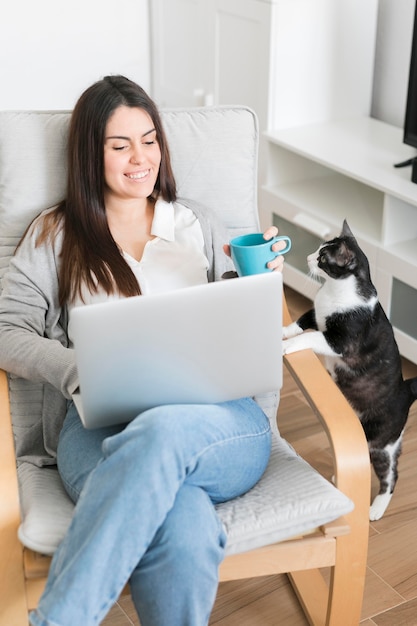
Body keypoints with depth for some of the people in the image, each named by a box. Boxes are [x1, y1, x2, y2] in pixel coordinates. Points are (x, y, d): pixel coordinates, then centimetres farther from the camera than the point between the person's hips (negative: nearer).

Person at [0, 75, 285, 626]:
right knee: (185, 535, -39)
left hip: (218, 421, 2)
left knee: (163, 429, -39)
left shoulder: (197, 225, 24)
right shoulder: (55, 235, 17)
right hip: (100, 425, -2)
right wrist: (82, 370, -13)